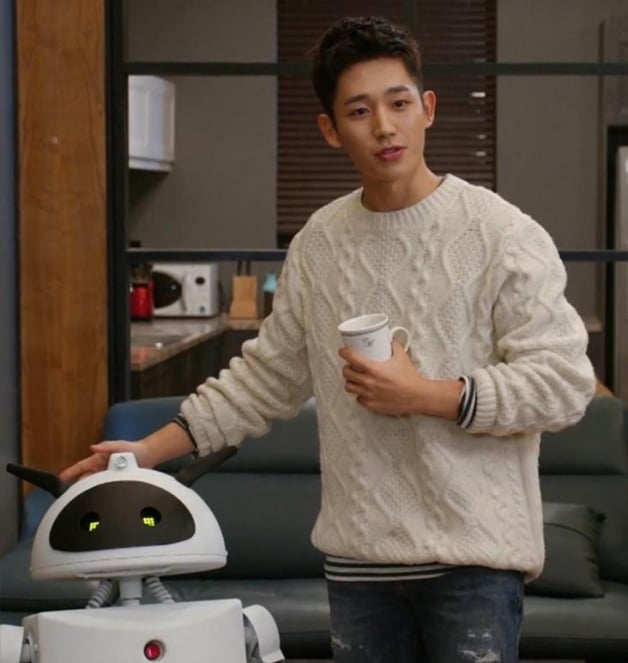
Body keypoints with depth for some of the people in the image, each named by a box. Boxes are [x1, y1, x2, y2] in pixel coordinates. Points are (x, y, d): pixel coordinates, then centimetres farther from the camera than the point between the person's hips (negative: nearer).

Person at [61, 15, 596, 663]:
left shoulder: (502, 233, -7)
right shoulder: (317, 244, 8)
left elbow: (564, 381, -11)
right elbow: (265, 376, 15)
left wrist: (427, 396, -17)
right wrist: (151, 450, 10)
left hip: (472, 555, -4)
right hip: (357, 556, 4)